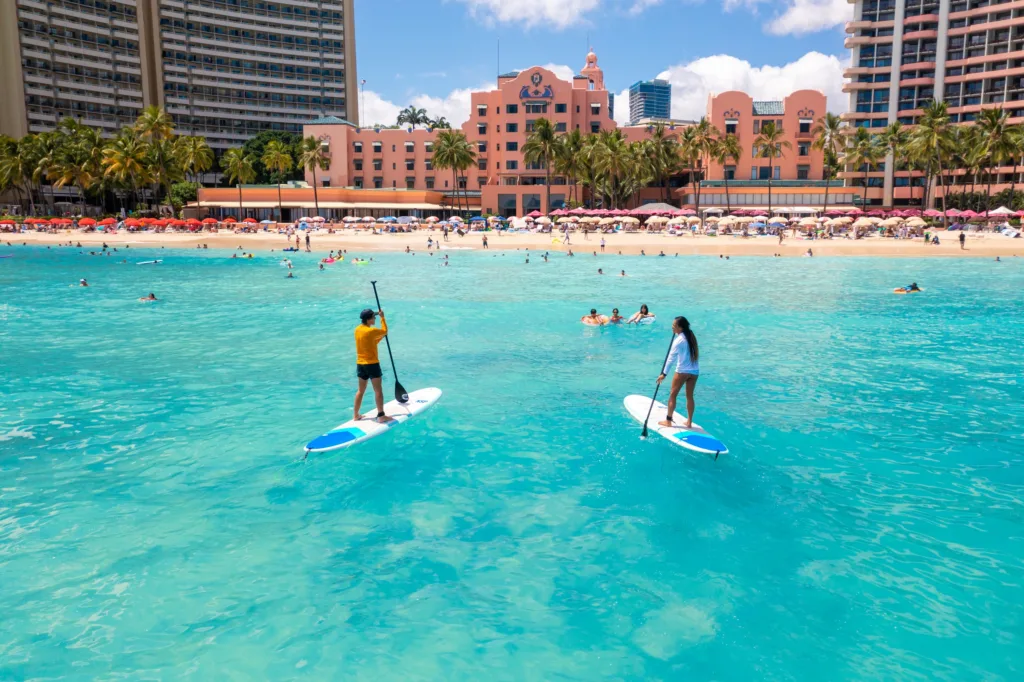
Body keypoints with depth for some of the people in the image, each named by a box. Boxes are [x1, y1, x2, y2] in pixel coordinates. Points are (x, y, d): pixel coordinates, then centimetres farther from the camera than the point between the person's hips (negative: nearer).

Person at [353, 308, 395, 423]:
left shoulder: (358, 329, 6)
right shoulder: (371, 331, -18)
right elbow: (385, 331, 0)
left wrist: (381, 336, 13)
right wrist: (382, 317, 7)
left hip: (360, 364, 8)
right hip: (372, 364, -8)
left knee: (360, 390, 16)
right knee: (378, 390, 0)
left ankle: (355, 415, 21)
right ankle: (381, 416, 1)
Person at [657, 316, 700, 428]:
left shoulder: (679, 340, -14)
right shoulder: (691, 336, 6)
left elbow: (671, 358, -15)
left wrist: (664, 374, -13)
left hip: (682, 371, -7)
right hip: (695, 371, 7)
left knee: (673, 394, 5)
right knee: (690, 396, 12)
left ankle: (668, 420, 10)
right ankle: (689, 422, 16)